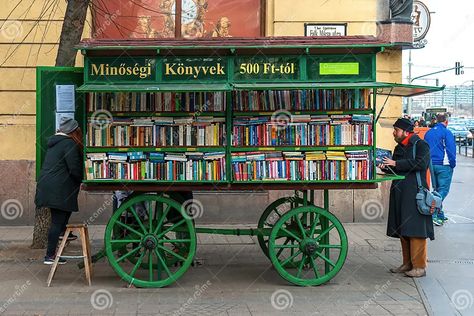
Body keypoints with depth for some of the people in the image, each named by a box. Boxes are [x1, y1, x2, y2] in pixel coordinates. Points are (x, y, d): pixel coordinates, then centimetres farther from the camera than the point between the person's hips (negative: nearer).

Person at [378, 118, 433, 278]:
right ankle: (407, 264, 18)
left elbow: (420, 163, -22)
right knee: (403, 230, 10)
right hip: (400, 194, 8)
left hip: (415, 195, -8)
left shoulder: (421, 145, -6)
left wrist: (396, 164, -18)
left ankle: (420, 266, -2)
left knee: (415, 230, -7)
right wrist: (386, 167, 2)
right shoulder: (399, 148, 18)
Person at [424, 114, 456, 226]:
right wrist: (452, 165, -1)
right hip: (444, 166, -6)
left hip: (432, 165, 7)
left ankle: (440, 215, 19)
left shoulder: (428, 133, 10)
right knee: (443, 190, -5)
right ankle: (433, 213, -19)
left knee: (436, 189, 15)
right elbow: (451, 150, -11)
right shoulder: (446, 132, -9)